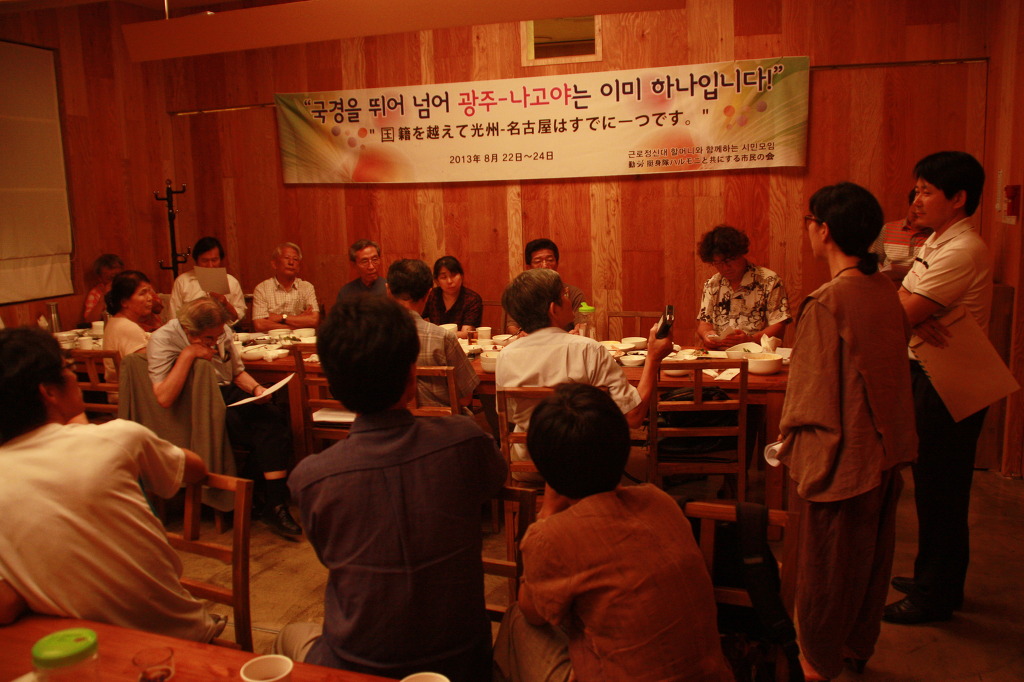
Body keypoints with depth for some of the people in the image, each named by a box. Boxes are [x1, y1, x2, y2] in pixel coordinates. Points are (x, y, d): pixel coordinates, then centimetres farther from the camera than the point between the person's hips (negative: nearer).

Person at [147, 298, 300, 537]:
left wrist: (256, 388, 0)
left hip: (227, 395, 7)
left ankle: (275, 504, -15)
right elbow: (164, 398, -23)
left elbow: (238, 372, 21)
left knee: (275, 417, -24)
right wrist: (188, 354, -24)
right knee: (269, 427, -27)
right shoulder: (163, 340, -12)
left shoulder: (221, 332, 6)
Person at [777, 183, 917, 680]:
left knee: (827, 564, 10)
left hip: (842, 458, -8)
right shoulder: (886, 292, 0)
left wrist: (791, 445, -6)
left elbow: (812, 395, -20)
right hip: (887, 450, 8)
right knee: (872, 556, 21)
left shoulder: (826, 303, -23)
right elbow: (893, 368, 11)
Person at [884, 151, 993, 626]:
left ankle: (935, 596, 16)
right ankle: (935, 579, 34)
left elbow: (900, 313, -25)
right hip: (928, 374, 10)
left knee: (939, 491, 2)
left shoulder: (962, 251, -21)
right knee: (932, 485, 19)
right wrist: (919, 320, -19)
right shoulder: (937, 242, 11)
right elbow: (903, 301, 1)